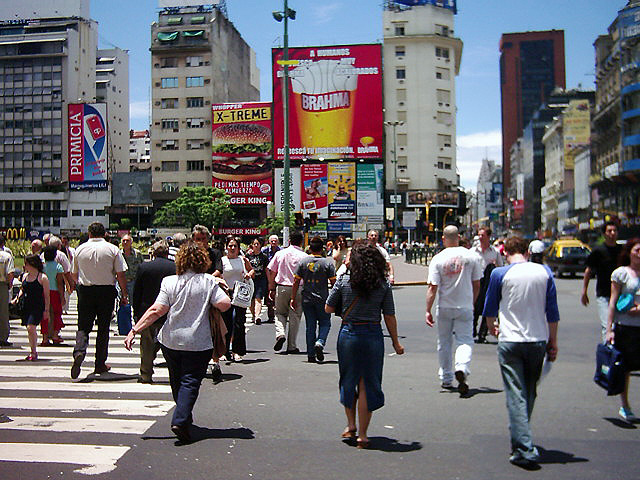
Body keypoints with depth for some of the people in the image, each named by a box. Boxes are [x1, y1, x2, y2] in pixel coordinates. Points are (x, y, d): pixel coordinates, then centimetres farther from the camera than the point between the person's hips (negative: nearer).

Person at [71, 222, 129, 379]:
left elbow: (75, 275, 15)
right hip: (106, 291, -1)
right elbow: (120, 274, -5)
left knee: (83, 326, 4)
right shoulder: (113, 249, -2)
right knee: (103, 328, 7)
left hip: (85, 291, 1)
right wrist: (124, 294, 3)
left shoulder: (80, 249, 5)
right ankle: (100, 364, 13)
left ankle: (79, 352, -23)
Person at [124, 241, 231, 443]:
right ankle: (180, 420, -19)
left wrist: (135, 330, -9)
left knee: (177, 380, 21)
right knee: (190, 381, -1)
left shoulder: (169, 282, -2)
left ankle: (184, 416, 34)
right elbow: (225, 305, -12)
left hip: (170, 341, 3)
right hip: (198, 343, -3)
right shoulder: (209, 281, -6)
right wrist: (217, 289, 8)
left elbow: (157, 310, -11)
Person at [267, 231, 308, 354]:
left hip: (282, 287, 1)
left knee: (280, 313, 18)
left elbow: (271, 271, 5)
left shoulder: (280, 254, 2)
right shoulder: (305, 256, -4)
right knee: (295, 317, 7)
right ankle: (291, 346, 8)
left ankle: (280, 334, -8)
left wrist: (272, 288, 12)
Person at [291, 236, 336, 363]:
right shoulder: (327, 262, -7)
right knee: (325, 323, 13)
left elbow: (296, 282, -1)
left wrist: (293, 299, 5)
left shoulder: (303, 262, 0)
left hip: (307, 299, 2)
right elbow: (333, 282, -5)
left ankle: (311, 355, 8)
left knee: (310, 326, 8)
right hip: (323, 299, -2)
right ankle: (320, 342, -14)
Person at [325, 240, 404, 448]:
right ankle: (362, 434, 11)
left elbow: (328, 308, 3)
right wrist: (396, 343, 9)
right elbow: (389, 317, -1)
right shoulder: (383, 285, -4)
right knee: (367, 384, 8)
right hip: (373, 336, 0)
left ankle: (351, 425, 25)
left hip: (348, 334, 0)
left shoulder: (343, 281, -4)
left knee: (348, 381, 19)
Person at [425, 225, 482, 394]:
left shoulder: (437, 259, -8)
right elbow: (476, 285, 3)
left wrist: (428, 310, -5)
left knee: (444, 343, 13)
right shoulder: (472, 256, -3)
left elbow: (432, 287, -11)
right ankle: (461, 368, -23)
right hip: (465, 307, 0)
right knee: (465, 340, 4)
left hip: (444, 307, 0)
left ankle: (446, 379, 22)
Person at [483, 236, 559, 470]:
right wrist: (553, 341, 13)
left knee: (516, 395, -1)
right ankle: (519, 437, 34)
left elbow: (490, 308, 7)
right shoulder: (544, 271, 3)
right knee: (530, 393, 19)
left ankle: (525, 451, -7)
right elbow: (552, 311, 4)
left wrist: (492, 327, 27)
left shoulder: (500, 273, -5)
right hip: (538, 341, 4)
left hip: (510, 342, -3)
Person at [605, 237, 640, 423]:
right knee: (624, 368, 7)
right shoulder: (620, 273, -1)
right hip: (624, 326, -2)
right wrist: (609, 329, -6)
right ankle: (624, 407, 22)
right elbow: (613, 301, -2)